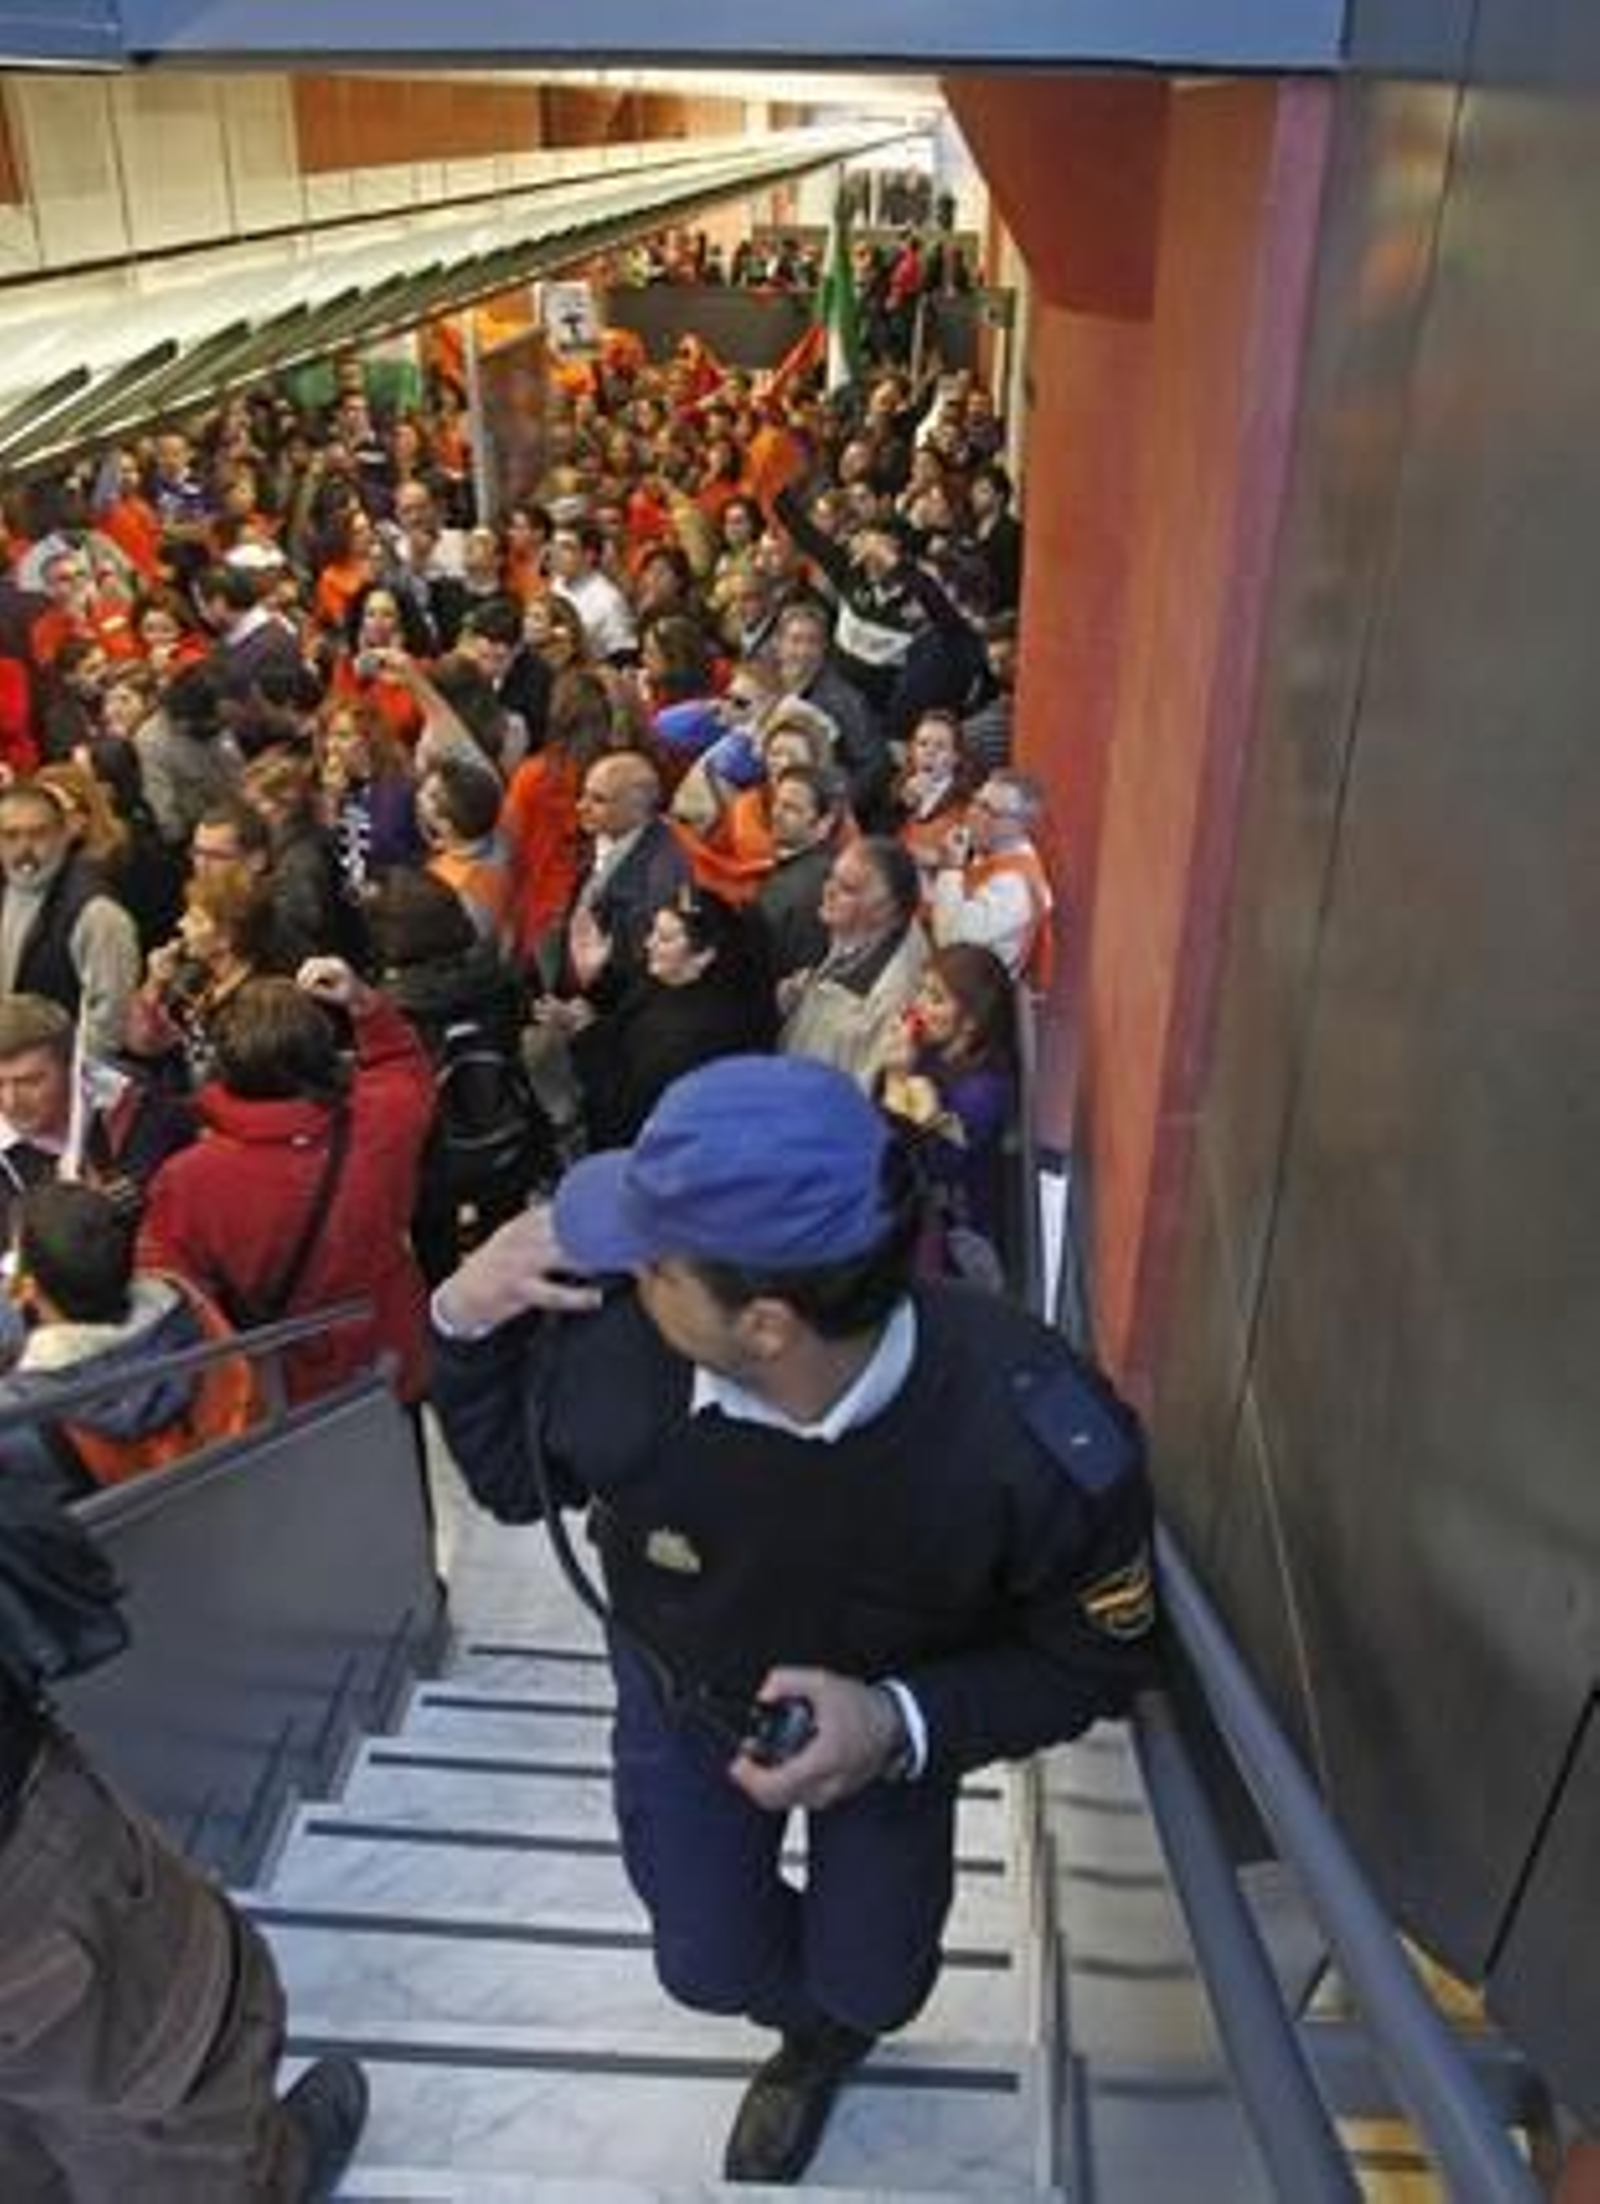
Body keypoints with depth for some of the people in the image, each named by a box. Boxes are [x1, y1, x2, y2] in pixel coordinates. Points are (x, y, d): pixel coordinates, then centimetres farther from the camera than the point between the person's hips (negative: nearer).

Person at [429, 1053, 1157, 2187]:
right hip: (682, 1699, 1)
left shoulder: (1041, 1439, -41)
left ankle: (838, 2019, 63)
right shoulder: (610, 1346, -38)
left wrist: (903, 1726, -34)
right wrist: (464, 1325, -32)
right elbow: (509, 1476, -13)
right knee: (709, 1964, 22)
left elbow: (1100, 1655, -20)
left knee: (872, 1985, 21)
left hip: (889, 1722, -1)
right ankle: (814, 2029, 61)